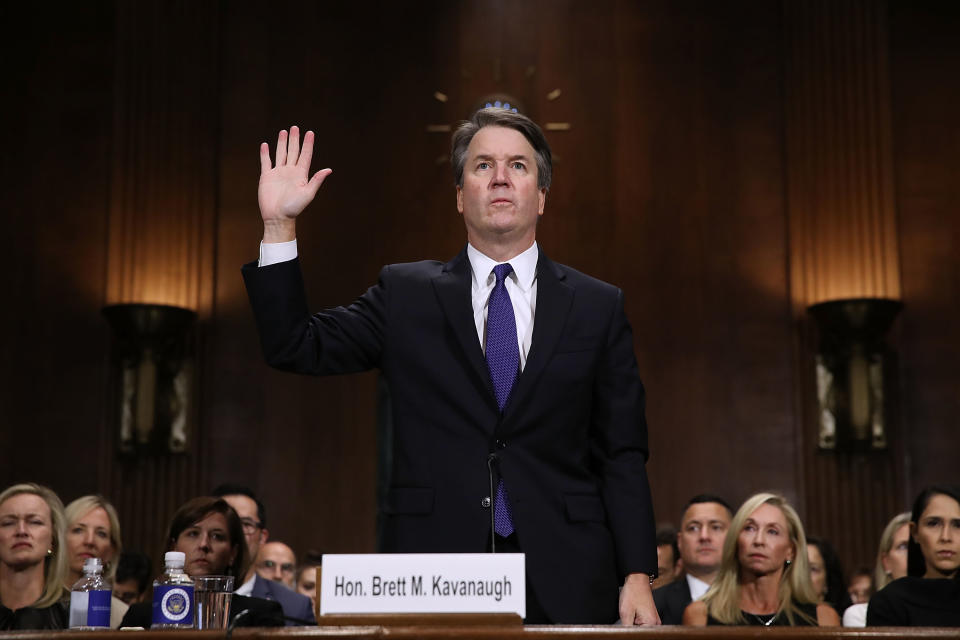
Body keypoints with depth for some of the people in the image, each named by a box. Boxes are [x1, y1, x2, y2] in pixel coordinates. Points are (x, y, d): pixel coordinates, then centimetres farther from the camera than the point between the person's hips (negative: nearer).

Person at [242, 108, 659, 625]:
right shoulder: (406, 296, 9)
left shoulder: (598, 307, 7)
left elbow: (622, 455, 5)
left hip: (564, 583, 1)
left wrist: (637, 577, -2)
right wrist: (278, 224, -5)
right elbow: (293, 346, 3)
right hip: (432, 583, 0)